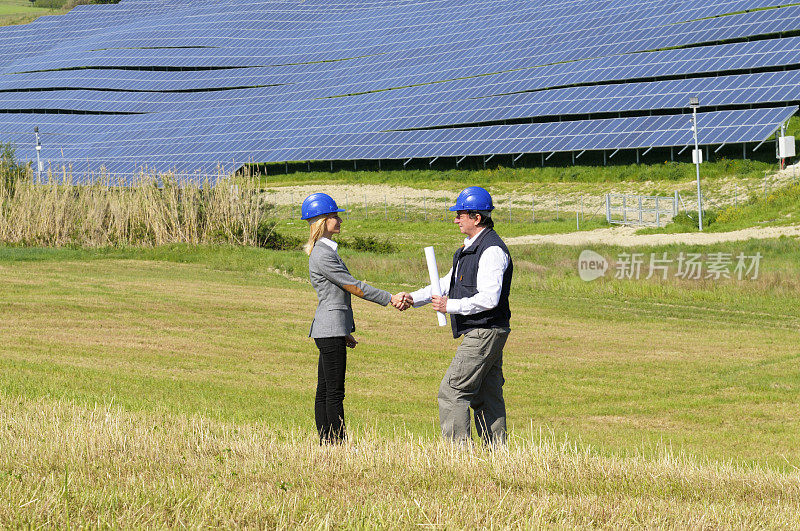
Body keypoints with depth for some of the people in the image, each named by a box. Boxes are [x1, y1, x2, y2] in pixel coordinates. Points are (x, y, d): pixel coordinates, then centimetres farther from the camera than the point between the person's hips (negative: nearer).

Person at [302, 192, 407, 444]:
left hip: (330, 329, 10)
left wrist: (344, 332, 26)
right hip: (331, 330, -10)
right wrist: (390, 299, -10)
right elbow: (354, 287, -14)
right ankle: (337, 443, -6)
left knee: (324, 390, 9)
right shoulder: (323, 255, -15)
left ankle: (326, 443, 11)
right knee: (334, 392, -7)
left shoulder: (325, 251, 17)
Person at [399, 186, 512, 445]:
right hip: (479, 333, 11)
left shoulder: (492, 251, -16)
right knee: (487, 397, 11)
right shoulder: (470, 249, 18)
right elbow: (448, 284, 23)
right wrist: (415, 298, 11)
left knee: (452, 391, -12)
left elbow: (489, 298, -24)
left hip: (484, 333, -11)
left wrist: (450, 306, -19)